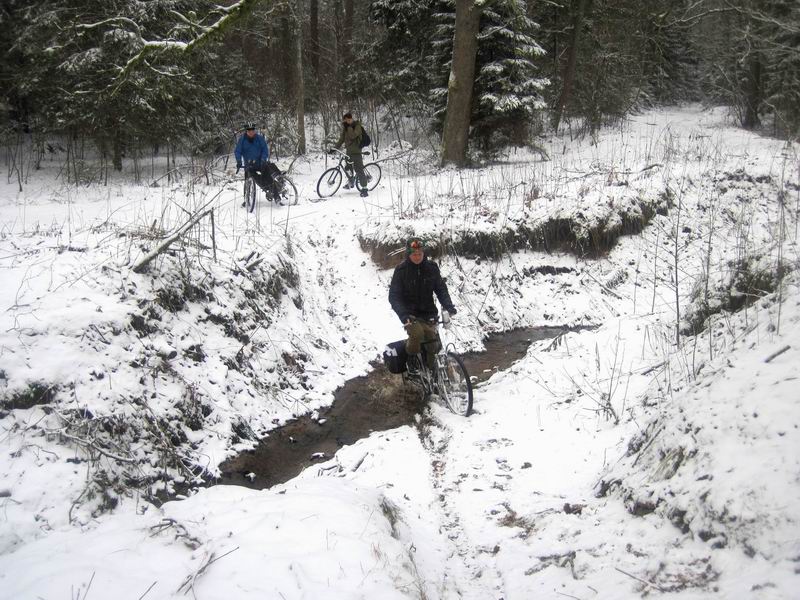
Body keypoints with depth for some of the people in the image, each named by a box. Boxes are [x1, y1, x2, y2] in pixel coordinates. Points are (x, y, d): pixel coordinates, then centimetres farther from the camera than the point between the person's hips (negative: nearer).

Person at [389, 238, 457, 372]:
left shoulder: (431, 267, -2)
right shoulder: (401, 270, -11)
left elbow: (441, 288, 1)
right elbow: (394, 296, -13)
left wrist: (448, 305, -18)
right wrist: (403, 314, -28)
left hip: (428, 313, 3)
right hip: (410, 314, -3)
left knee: (431, 339, -6)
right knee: (417, 333, -29)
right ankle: (411, 361, -3)